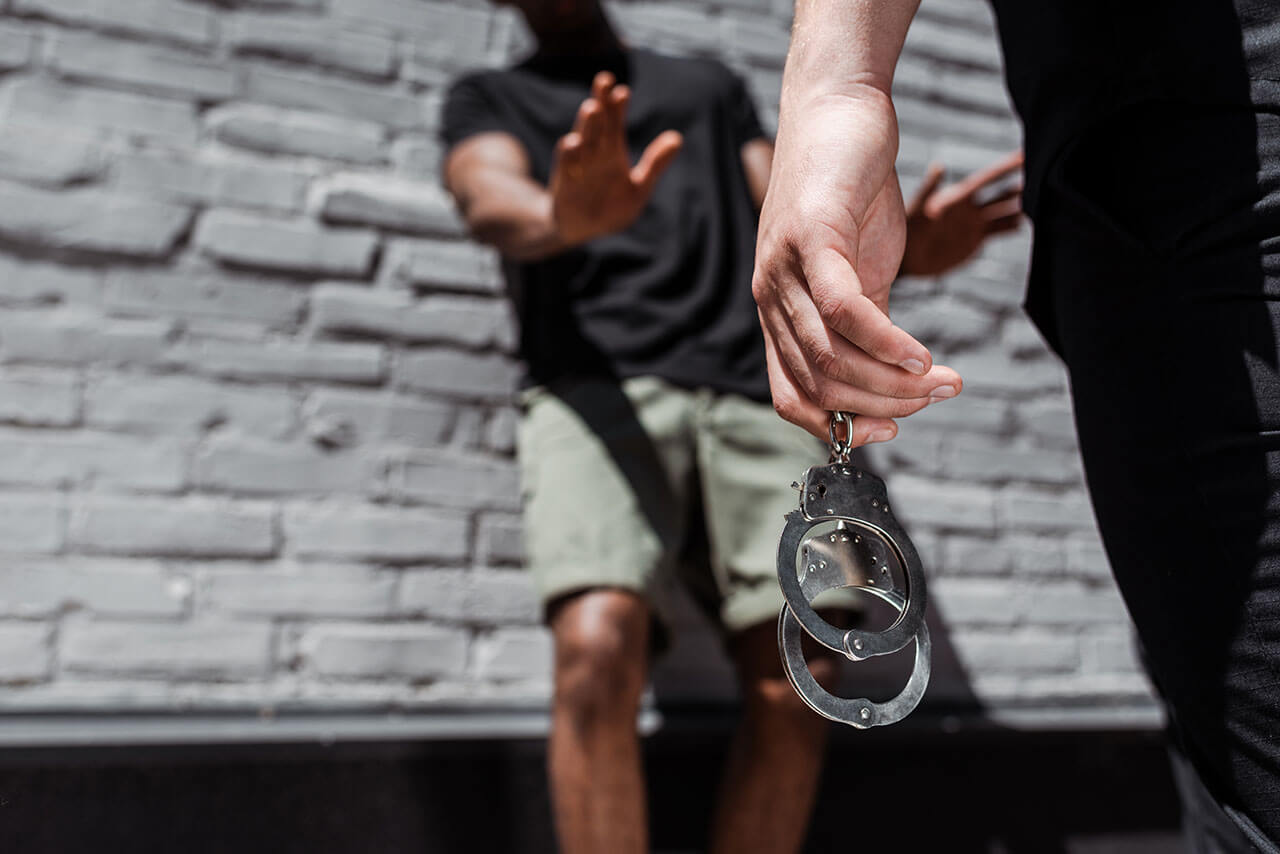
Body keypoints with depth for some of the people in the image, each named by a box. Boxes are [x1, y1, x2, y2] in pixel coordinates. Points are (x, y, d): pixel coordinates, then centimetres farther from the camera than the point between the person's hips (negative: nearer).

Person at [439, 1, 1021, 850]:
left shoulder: (713, 82, 33)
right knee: (599, 649, -27)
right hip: (598, 386, -2)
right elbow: (492, 199, 0)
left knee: (797, 684, -14)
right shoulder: (490, 97, 24)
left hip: (755, 389, 3)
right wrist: (567, 217, -26)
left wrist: (900, 248, -2)